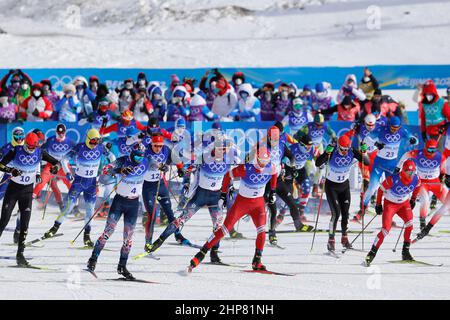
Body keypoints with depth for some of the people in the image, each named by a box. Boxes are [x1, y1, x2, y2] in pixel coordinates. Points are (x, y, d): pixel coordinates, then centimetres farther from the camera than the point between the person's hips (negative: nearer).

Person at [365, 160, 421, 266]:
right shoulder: (393, 179, -30)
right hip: (390, 204, -4)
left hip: (404, 203, 4)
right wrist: (378, 204, -4)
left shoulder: (416, 179, -17)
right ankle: (372, 253, -4)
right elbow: (381, 189, -12)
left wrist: (413, 199, 17)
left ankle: (405, 252, -8)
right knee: (386, 230, -16)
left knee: (409, 224, -21)